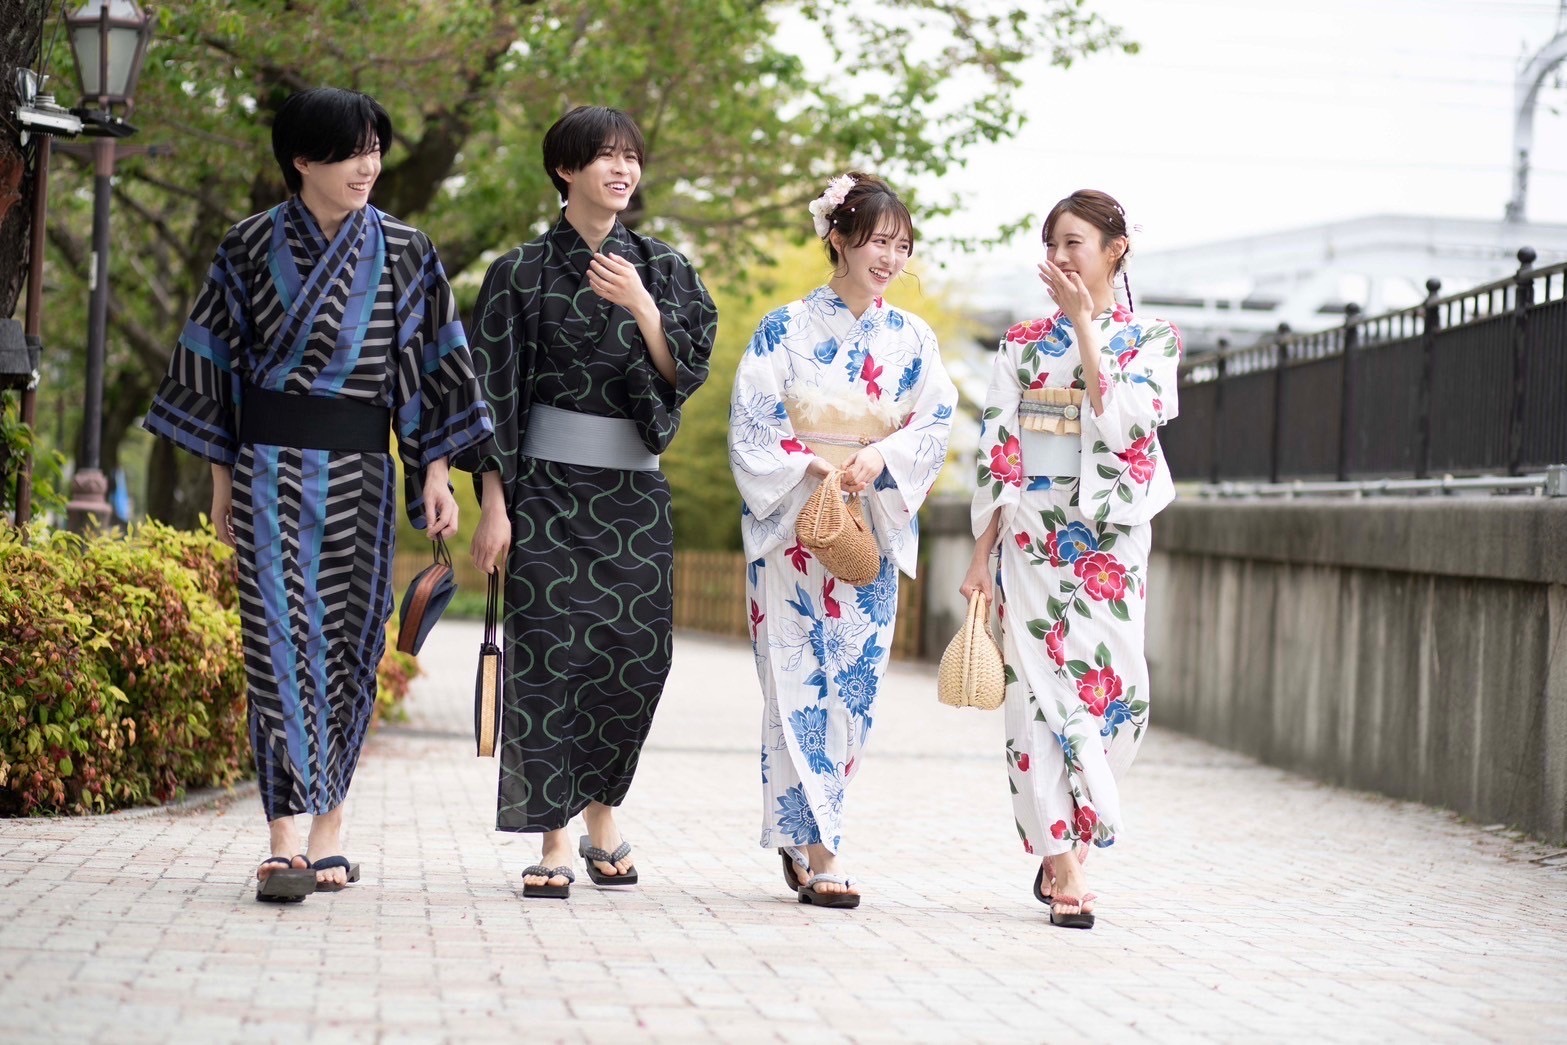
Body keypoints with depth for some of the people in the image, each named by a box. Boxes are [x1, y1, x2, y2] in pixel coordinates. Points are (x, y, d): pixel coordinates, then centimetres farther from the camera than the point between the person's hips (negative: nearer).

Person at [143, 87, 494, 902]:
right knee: (281, 636, -11)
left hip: (361, 470, 2)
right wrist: (223, 479, 5)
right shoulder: (252, 247, 3)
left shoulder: (404, 254, 5)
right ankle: (286, 838, -16)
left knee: (349, 641, 5)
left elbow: (432, 368, 7)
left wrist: (435, 475, 0)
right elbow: (218, 360, 7)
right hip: (272, 467, -2)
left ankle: (329, 825, 15)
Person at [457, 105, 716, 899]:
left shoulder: (665, 271, 10)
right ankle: (554, 840, -2)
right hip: (548, 486, -3)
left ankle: (603, 816, 21)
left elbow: (687, 373, 1)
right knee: (548, 655, -7)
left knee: (635, 656, 2)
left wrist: (642, 308, -14)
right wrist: (494, 504, -8)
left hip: (635, 491, 3)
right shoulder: (523, 273, 2)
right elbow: (494, 393, -1)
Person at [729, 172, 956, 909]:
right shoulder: (785, 330, -2)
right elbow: (751, 428, -5)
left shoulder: (912, 339, 8)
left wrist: (878, 459, -15)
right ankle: (818, 850, -4)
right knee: (799, 685, -6)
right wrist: (816, 468, -18)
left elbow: (936, 421, 2)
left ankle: (798, 834, 14)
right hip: (792, 525, -3)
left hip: (874, 530, 3)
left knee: (853, 685, 2)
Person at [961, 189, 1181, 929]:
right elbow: (996, 453, 7)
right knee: (1043, 688, -6)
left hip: (1109, 541, -1)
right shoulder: (1022, 344, 9)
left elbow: (1120, 422, -14)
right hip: (1031, 536, 1)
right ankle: (1067, 871, -3)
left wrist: (1084, 324, -13)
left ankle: (1060, 847, 16)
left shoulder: (1150, 340, 4)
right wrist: (982, 555, 1)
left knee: (1112, 688, -5)